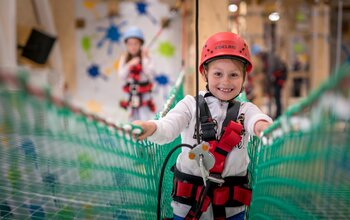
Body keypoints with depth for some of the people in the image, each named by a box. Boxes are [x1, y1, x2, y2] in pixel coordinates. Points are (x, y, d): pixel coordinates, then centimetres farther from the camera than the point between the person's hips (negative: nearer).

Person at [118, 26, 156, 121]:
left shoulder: (145, 56, -8)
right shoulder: (124, 58, 0)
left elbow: (150, 75, -17)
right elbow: (121, 76, -8)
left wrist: (145, 58, -19)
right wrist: (129, 64, -22)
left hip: (144, 94, -3)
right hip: (131, 94, 4)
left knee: (145, 118, -7)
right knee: (133, 119, 16)